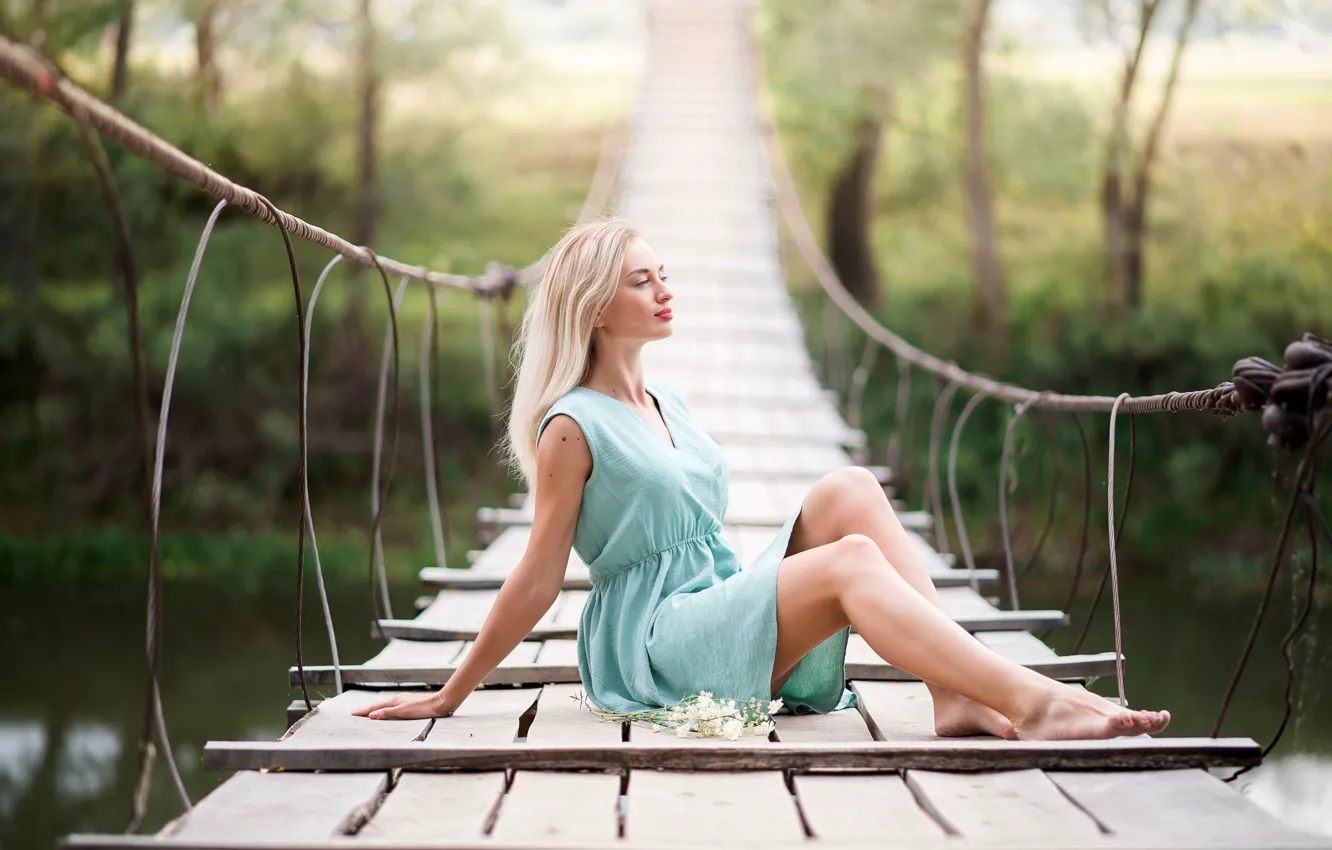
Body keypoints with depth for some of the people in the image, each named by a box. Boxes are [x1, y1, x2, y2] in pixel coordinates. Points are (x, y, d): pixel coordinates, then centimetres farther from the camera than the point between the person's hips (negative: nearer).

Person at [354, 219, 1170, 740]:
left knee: (850, 490, -15)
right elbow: (539, 578, -5)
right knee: (852, 559, -28)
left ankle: (960, 696, -27)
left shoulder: (668, 401, 17)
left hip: (724, 603, 8)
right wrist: (449, 696, -7)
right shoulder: (574, 427, -8)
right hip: (650, 643, -8)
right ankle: (1028, 702, -39)